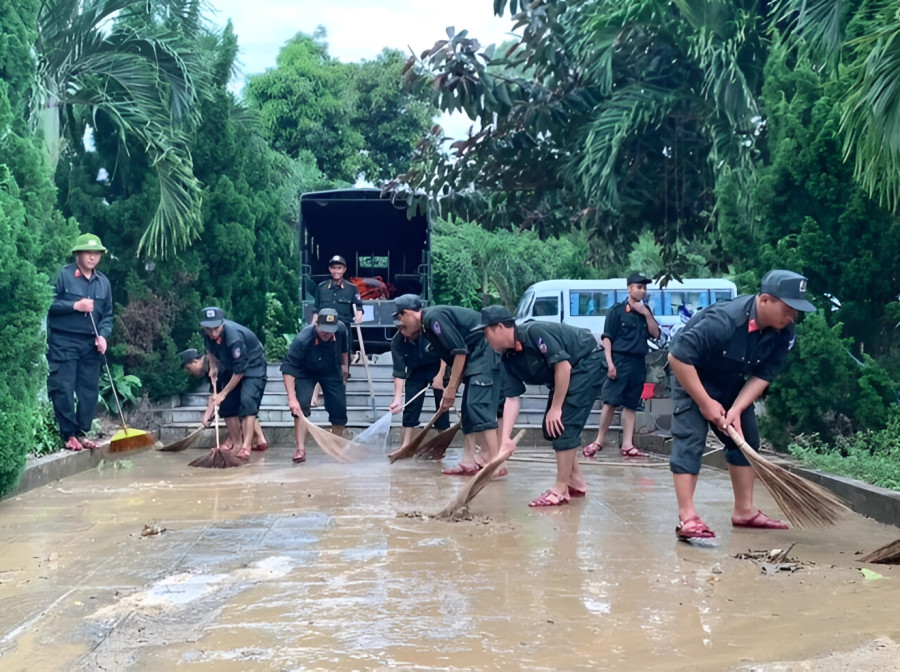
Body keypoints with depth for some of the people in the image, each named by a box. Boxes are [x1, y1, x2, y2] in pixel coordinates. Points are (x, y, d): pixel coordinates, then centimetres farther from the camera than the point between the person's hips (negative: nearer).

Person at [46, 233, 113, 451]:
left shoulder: (104, 282, 9)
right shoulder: (63, 274, -5)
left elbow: (107, 315, 10)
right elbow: (48, 303, -8)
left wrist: (103, 336, -6)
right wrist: (75, 306, -17)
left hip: (90, 344, 5)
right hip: (63, 341, -5)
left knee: (89, 390, 6)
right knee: (63, 389, -5)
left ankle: (81, 432, 17)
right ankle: (69, 434, 3)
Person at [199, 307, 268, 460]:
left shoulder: (234, 336, -37)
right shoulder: (208, 333, -16)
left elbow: (240, 370, -29)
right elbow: (210, 349, 11)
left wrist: (223, 393, -21)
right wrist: (213, 367, -5)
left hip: (252, 367, -7)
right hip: (231, 367, 7)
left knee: (247, 401, -24)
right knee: (228, 404, 2)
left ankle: (246, 446, -25)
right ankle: (237, 444, 12)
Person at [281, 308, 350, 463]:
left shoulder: (341, 329, -26)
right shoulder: (302, 339, -38)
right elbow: (288, 368, -37)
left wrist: (345, 366, 10)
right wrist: (292, 398, -44)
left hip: (332, 372, 3)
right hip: (306, 373, -3)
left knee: (339, 409, 3)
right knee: (300, 406, -22)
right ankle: (300, 450, -18)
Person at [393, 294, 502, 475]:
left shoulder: (434, 317, -13)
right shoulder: (428, 325, 17)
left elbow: (460, 351, -17)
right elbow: (454, 358, 19)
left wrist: (451, 388, -11)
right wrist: (450, 391, 15)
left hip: (487, 354, -11)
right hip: (477, 359, 11)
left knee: (479, 408, -16)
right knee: (468, 412, 10)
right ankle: (468, 463, 11)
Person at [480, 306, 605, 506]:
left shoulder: (534, 332, -27)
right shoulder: (509, 358, -2)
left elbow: (563, 364, -29)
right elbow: (512, 398, -6)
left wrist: (556, 408, -23)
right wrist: (506, 439, -16)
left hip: (587, 364, -9)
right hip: (566, 374, 9)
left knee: (562, 425, -15)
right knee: (551, 427, 9)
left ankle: (561, 490, -7)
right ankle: (576, 482, 22)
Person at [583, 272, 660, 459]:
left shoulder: (645, 310, 13)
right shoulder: (617, 310, -2)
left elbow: (655, 334, 7)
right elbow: (607, 338, -6)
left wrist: (646, 314, -4)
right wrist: (610, 363, -15)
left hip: (638, 363, 5)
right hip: (620, 360, -5)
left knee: (631, 404, 6)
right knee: (611, 402, -7)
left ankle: (627, 445, 8)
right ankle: (599, 441, 1)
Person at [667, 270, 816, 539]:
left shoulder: (783, 333, -17)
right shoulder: (723, 320, -37)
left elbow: (762, 375, -12)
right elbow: (678, 357, -34)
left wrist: (736, 410, -25)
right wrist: (705, 402, -28)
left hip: (732, 384, 7)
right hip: (692, 377, -7)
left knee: (746, 439, 8)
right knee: (690, 440, -16)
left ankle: (744, 510, 18)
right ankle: (687, 517, -18)